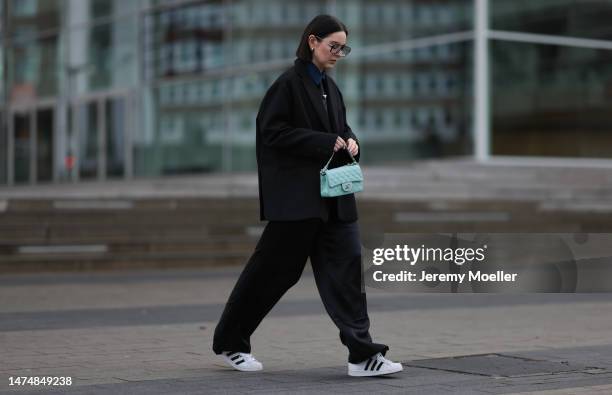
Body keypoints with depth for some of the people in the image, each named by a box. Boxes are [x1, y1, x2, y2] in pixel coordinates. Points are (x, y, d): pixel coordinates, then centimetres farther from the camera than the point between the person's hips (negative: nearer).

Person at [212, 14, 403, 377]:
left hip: (332, 196, 7)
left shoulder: (330, 88, 12)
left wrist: (350, 141, 0)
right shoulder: (288, 84, -10)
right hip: (296, 196, -7)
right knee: (274, 270, 2)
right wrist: (325, 143, -19)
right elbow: (271, 131, -16)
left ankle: (363, 355, -3)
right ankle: (229, 342, 20)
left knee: (347, 265, -2)